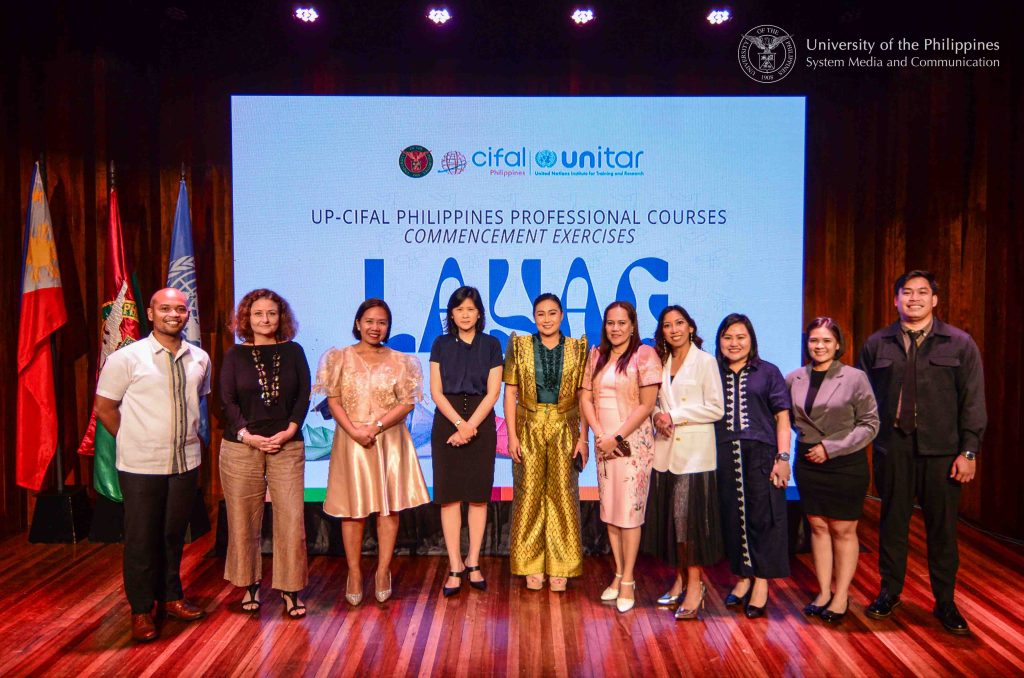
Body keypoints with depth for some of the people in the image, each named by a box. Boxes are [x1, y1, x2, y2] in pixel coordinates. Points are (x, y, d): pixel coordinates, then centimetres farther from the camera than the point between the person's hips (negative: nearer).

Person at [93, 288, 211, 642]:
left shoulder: (200, 359, 3)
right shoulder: (126, 358, -9)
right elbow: (104, 408, -2)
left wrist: (186, 434, 10)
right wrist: (135, 441, 1)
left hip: (186, 462, 4)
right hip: (141, 466, -4)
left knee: (174, 535, 16)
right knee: (141, 540, 6)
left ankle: (170, 597, 34)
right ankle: (141, 610, 23)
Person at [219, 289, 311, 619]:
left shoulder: (293, 351, 7)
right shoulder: (235, 354, 6)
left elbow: (304, 395, 3)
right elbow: (227, 400, 0)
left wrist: (290, 431, -9)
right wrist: (247, 435, -11)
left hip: (287, 446, 0)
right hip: (241, 446, 0)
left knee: (291, 519, -3)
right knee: (244, 520, 5)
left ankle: (290, 590, 8)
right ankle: (250, 585, 21)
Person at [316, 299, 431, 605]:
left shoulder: (400, 361, 6)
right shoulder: (341, 358, 5)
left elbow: (407, 403, -2)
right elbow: (334, 400, -1)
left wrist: (376, 427, -14)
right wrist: (354, 431, -15)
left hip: (390, 441, 1)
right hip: (351, 441, 0)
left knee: (389, 508, 2)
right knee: (353, 510, 3)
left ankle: (383, 573, 14)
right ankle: (354, 575, 14)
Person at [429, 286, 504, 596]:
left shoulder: (491, 345, 4)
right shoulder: (441, 345, 6)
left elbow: (492, 392, -2)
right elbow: (436, 391, 0)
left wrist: (469, 426, -11)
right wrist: (458, 423, -12)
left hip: (481, 422, 0)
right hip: (447, 421, 0)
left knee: (478, 495, 3)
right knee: (449, 496, 0)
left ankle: (473, 563, 14)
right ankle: (455, 566, 7)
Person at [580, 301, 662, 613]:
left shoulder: (644, 354, -6)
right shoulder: (596, 355, 10)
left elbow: (647, 404, -11)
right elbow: (586, 398, 6)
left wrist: (617, 438, -13)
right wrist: (600, 435, -7)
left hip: (633, 443, -5)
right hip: (604, 443, 5)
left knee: (629, 511, -1)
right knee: (609, 511, 10)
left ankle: (628, 581, 10)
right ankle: (618, 574, 23)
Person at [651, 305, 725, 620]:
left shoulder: (705, 361, -3)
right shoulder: (662, 362, 14)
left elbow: (716, 408, -8)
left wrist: (674, 416, -12)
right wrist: (658, 416, -4)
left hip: (695, 449, -5)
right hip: (668, 448, 5)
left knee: (690, 515, -6)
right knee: (674, 516, 8)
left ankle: (694, 585, 3)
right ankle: (681, 579, 18)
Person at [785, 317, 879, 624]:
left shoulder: (855, 378, -9)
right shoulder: (794, 379, 1)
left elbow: (870, 424, -8)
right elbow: (788, 416, 18)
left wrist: (831, 447, -13)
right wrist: (806, 436, 3)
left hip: (846, 464, -3)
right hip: (808, 462, 3)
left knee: (843, 530, 5)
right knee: (817, 527, 8)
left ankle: (841, 596, 16)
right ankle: (823, 592, 18)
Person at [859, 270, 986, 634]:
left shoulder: (960, 343, 2)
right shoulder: (876, 344, 5)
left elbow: (973, 400, -1)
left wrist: (969, 451, -6)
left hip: (941, 450, -1)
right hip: (892, 449, 1)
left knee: (942, 526, 8)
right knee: (892, 522, 10)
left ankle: (945, 602, 24)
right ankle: (890, 592, 26)